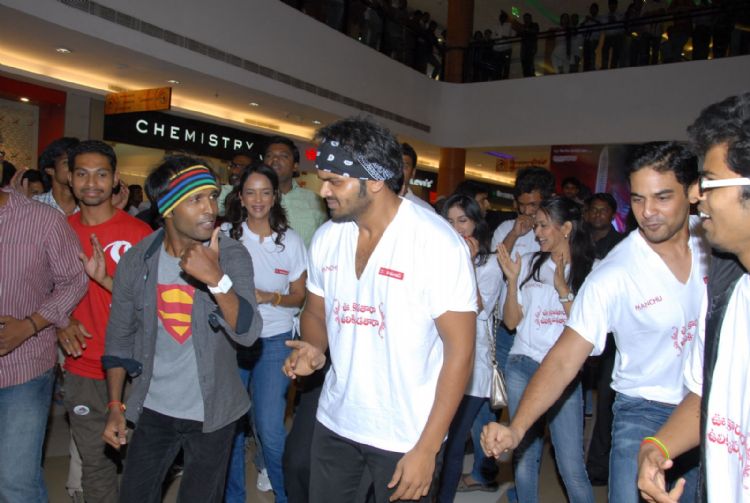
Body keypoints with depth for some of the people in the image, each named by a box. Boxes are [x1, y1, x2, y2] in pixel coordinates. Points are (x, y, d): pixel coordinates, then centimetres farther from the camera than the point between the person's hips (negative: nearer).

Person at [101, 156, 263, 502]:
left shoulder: (232, 256, -15)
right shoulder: (136, 261, -8)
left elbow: (248, 333, -25)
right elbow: (119, 337, 3)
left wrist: (216, 279, -38)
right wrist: (115, 406, 3)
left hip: (212, 412, -1)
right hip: (153, 409, 2)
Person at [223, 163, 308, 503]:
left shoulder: (291, 240, -1)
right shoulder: (226, 235, -1)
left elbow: (299, 296, 2)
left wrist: (270, 297, -15)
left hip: (273, 340, -1)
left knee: (270, 428, -5)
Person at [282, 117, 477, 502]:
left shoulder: (438, 242, -18)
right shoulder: (326, 237, -1)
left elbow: (460, 348, -16)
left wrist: (427, 448, -16)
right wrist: (314, 349, -10)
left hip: (406, 437, -5)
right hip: (334, 420, 5)